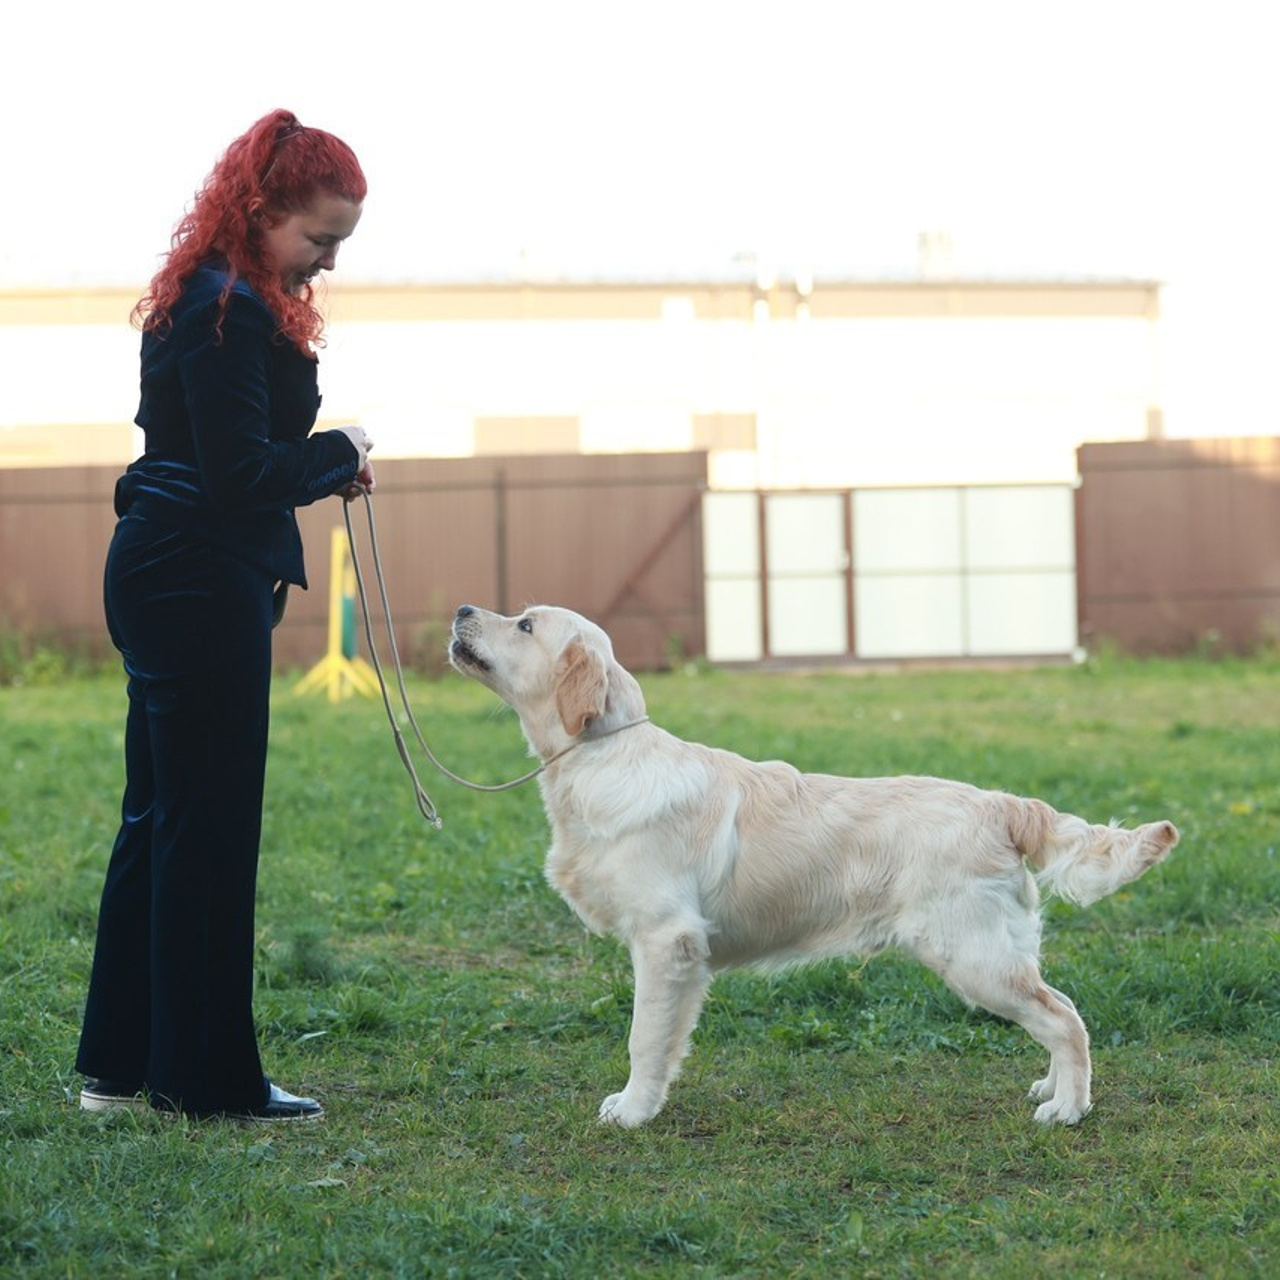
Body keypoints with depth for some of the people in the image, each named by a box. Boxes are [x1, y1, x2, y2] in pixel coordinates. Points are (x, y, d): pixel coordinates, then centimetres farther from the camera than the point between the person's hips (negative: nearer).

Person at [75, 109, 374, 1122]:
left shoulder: (210, 298, 15)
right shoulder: (229, 314, -18)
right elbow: (241, 473, -22)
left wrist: (320, 465, 4)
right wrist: (338, 456, -7)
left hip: (167, 575, 11)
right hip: (200, 583, -11)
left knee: (160, 814, 14)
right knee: (210, 822, -3)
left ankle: (121, 1065, 21)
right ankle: (206, 1075, 6)